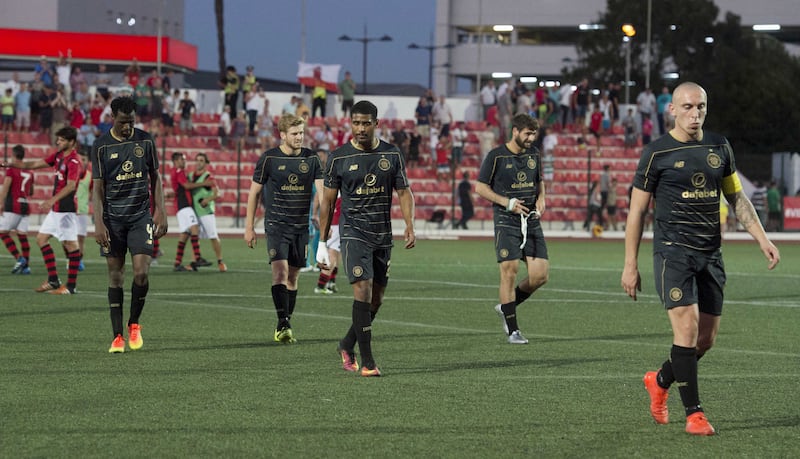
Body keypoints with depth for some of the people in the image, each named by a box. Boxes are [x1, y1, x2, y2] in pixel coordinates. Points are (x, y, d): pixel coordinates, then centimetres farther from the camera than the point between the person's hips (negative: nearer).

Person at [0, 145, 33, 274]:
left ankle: (19, 258, -16)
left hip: (13, 205, -6)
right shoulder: (29, 172, 14)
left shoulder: (11, 170, -4)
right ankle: (25, 265, 1)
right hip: (25, 205, 6)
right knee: (22, 235, 6)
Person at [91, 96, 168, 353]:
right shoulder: (102, 146, -1)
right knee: (115, 276, 1)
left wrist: (160, 213, 3)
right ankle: (117, 337, 4)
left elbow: (155, 178, 11)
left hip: (140, 215, 1)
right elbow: (98, 188, 0)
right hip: (112, 218, -1)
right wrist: (99, 223, -9)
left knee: (141, 272, -11)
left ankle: (134, 324, 12)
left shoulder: (145, 141, 3)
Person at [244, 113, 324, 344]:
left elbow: (322, 190, -1)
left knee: (293, 275, 8)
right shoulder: (269, 158, -4)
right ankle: (283, 324, -23)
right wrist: (249, 227, 2)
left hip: (301, 225, 3)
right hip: (276, 223, -3)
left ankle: (285, 327, 17)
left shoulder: (311, 158, 4)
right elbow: (255, 192, 3)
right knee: (280, 270, -18)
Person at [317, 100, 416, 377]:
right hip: (354, 233, -4)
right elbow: (328, 200, 3)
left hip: (383, 235, 4)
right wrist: (322, 243, 2)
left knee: (376, 299, 8)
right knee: (363, 290, -16)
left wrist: (409, 226, -8)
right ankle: (367, 362, -14)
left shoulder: (392, 155, 5)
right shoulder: (339, 157, -2)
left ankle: (347, 346, 30)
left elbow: (404, 192, 9)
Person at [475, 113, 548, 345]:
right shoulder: (496, 156, -5)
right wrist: (507, 202, -12)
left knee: (540, 275, -3)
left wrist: (541, 199, 2)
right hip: (506, 221, -5)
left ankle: (506, 307, 21)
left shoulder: (534, 154, 10)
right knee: (510, 271, -11)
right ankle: (512, 330, -3)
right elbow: (480, 187, -2)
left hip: (531, 220, 5)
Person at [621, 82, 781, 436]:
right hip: (672, 250, -5)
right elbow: (636, 211, -1)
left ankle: (660, 381, 32)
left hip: (710, 253, 5)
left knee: (707, 338, 6)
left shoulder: (719, 147, 9)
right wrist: (630, 265, -4)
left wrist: (762, 238, 5)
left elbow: (737, 197, 17)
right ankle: (693, 413, -10)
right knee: (687, 327, -16)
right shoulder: (657, 153, -5)